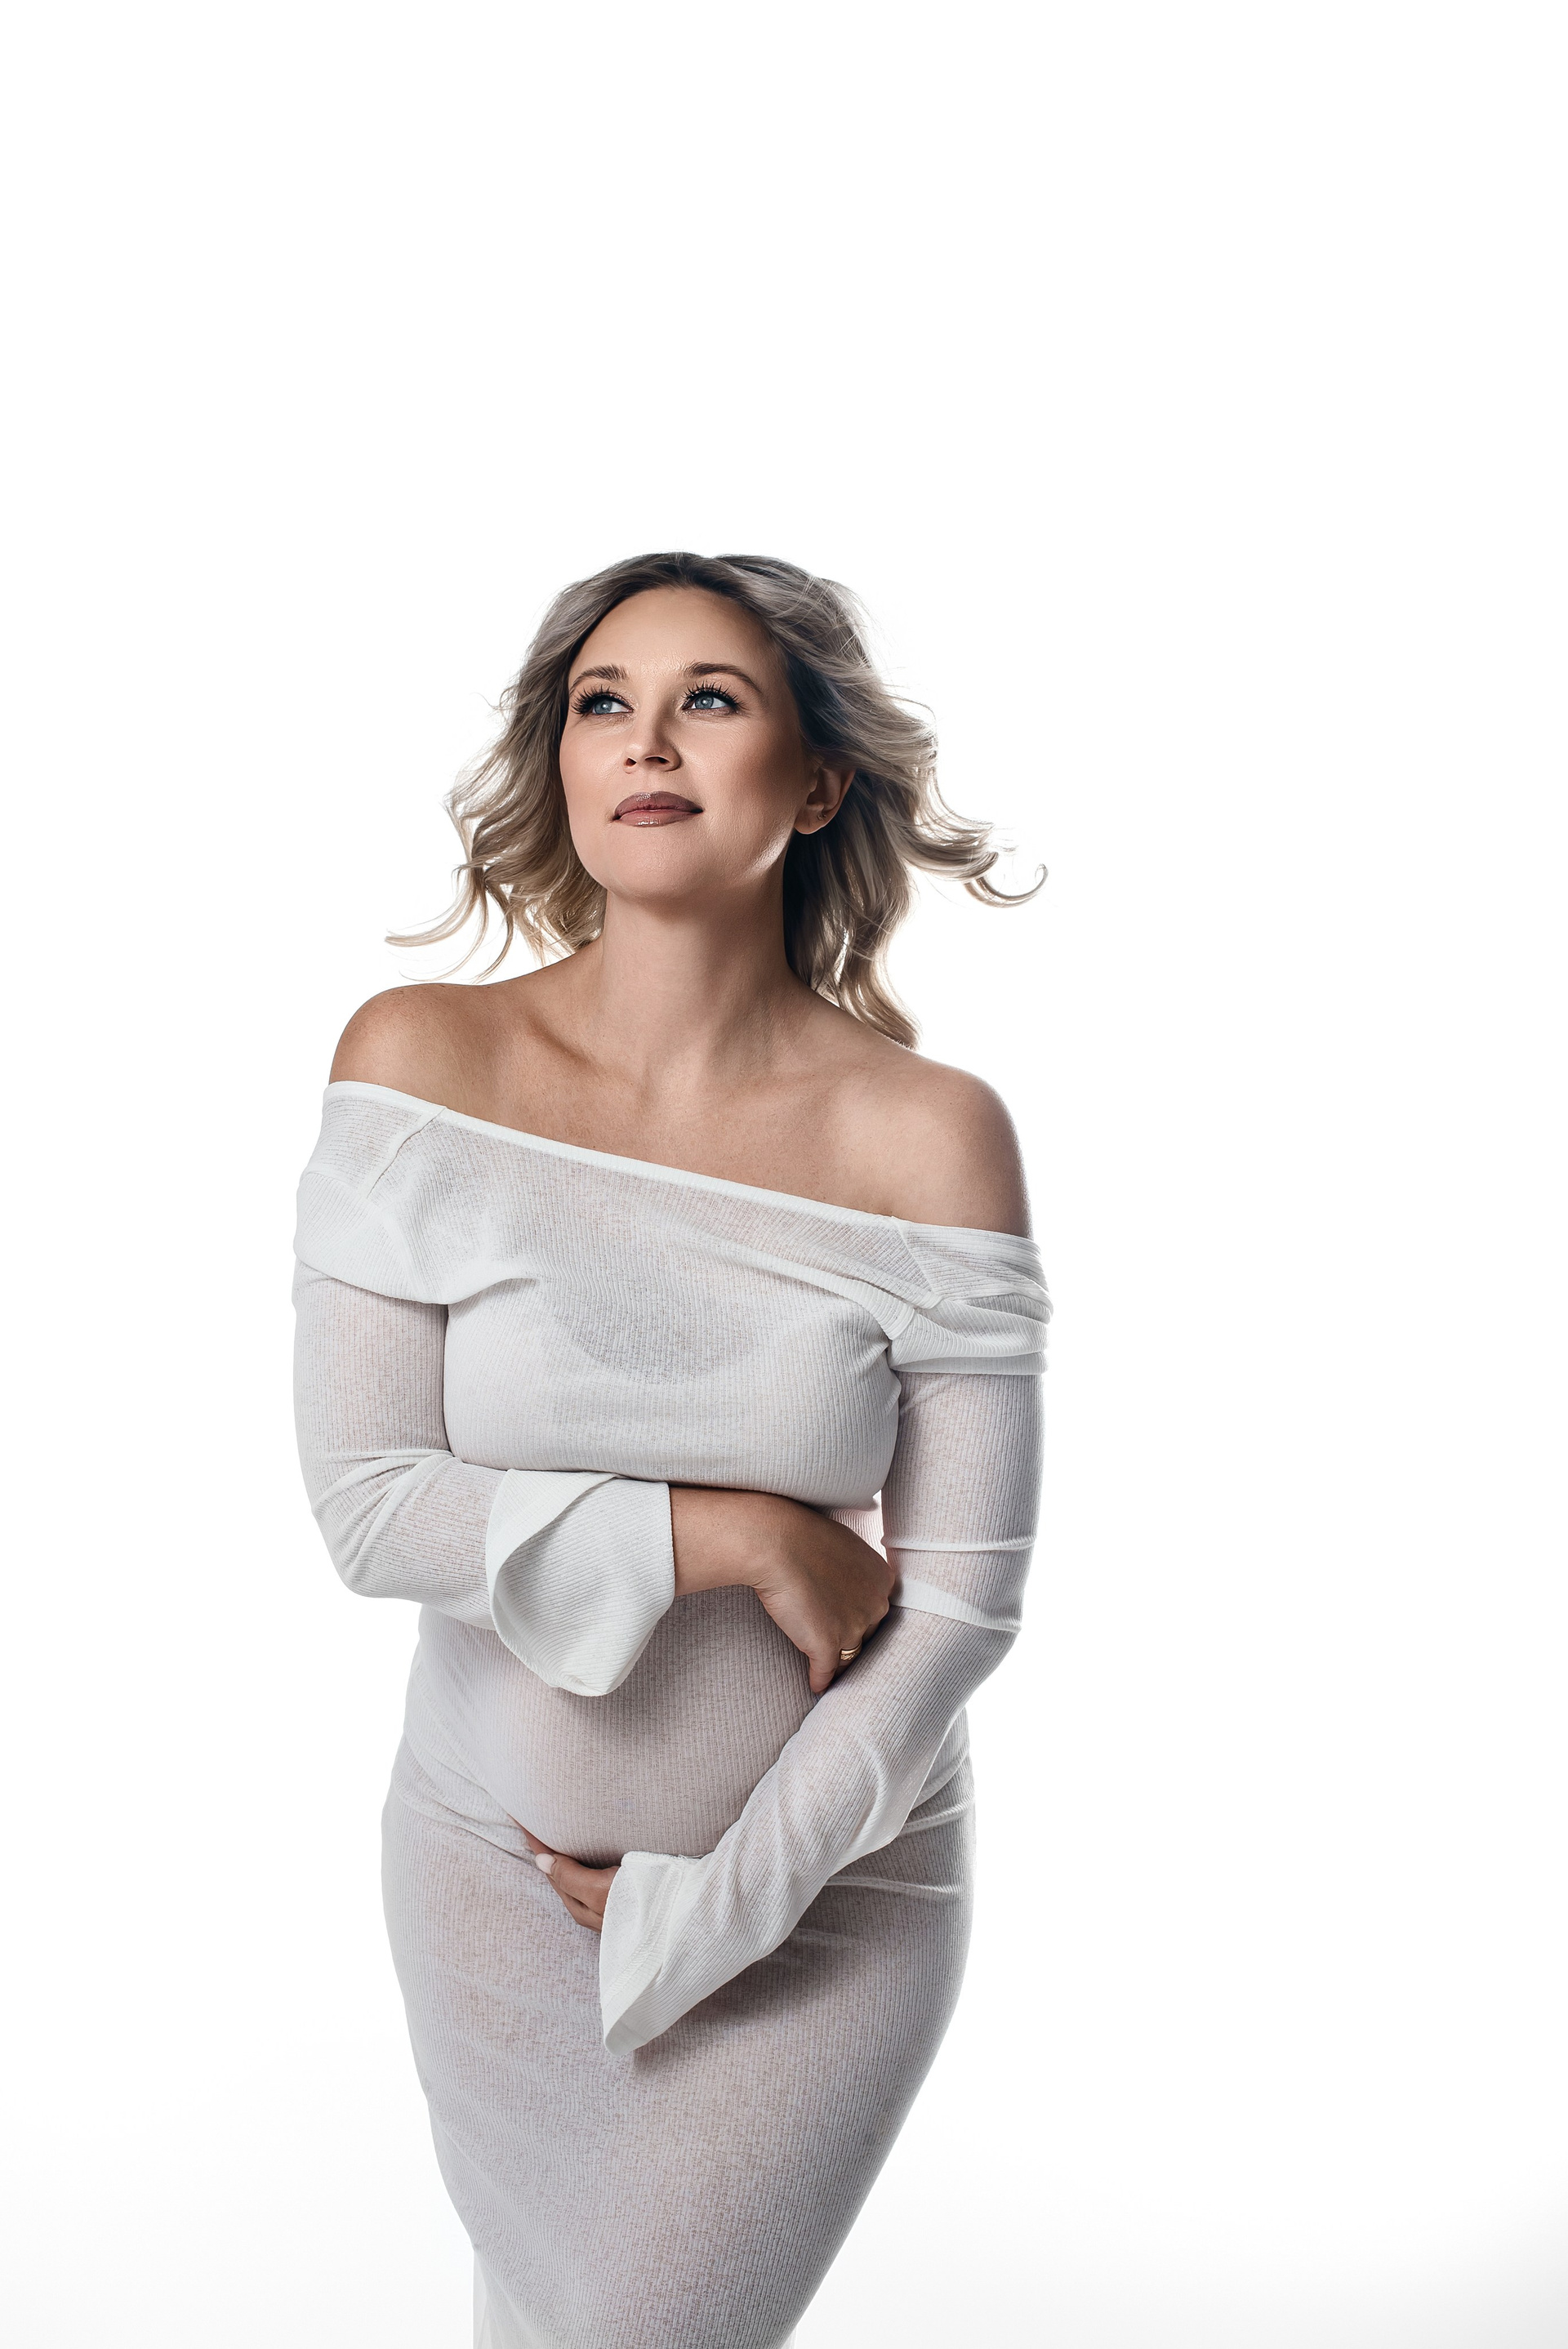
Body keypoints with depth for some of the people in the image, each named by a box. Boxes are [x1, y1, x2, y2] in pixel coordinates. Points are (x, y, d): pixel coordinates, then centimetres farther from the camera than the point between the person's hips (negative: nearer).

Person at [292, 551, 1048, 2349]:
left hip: (825, 1884, -1)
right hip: (492, 1857, 2)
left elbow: (963, 1604, -14)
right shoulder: (425, 1058, -13)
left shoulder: (929, 1135, -17)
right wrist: (738, 1537, -21)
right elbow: (366, 1505, -16)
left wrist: (703, 1909, -11)